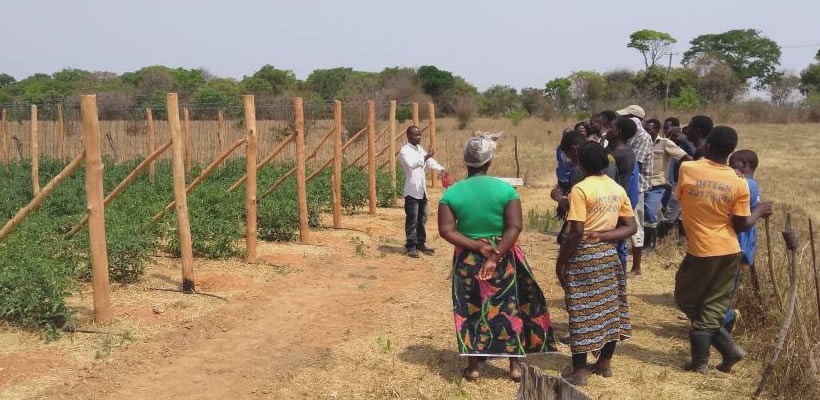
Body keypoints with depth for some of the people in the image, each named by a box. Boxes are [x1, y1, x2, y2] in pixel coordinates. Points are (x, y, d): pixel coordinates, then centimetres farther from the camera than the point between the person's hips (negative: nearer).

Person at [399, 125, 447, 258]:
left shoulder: (420, 149, 15)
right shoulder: (404, 150, -11)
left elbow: (430, 161, 15)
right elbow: (411, 164, -29)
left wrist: (441, 169, -3)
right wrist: (426, 157, -39)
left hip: (422, 190, 8)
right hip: (412, 191, -8)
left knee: (422, 219, 14)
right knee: (412, 220, -5)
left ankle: (421, 243, 24)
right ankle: (411, 246, 1)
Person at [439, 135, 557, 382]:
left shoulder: (451, 193, -5)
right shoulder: (505, 189, -8)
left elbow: (446, 230, -13)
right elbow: (515, 227, -17)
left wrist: (476, 247, -14)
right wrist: (495, 257, -20)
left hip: (467, 259, 1)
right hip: (503, 257, 0)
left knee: (471, 309, 12)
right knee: (510, 306, 13)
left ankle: (473, 365, 18)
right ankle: (515, 364, 19)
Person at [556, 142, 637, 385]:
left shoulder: (581, 189, -15)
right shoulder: (618, 189, 6)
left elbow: (576, 232, -20)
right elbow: (631, 227, 5)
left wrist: (560, 261, -12)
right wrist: (602, 235, -3)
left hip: (584, 256, -7)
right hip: (609, 255, 7)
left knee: (582, 313, 0)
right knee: (610, 308, 15)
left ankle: (579, 371, 7)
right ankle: (605, 363, 28)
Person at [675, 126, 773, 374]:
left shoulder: (687, 169, -10)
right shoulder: (739, 184, -7)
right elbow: (741, 225, -4)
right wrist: (760, 211, 14)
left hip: (700, 251, -2)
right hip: (729, 251, 3)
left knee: (687, 301, 16)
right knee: (713, 307, 12)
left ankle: (729, 349, 13)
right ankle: (700, 362, 12)